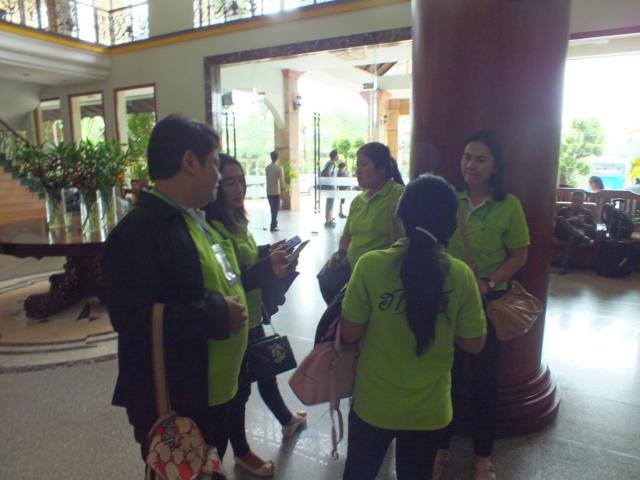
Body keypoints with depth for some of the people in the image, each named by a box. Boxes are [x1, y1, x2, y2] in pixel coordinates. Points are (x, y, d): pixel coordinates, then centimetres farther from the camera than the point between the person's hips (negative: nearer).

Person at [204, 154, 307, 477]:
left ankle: (287, 420, 51)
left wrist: (269, 251, -1)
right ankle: (241, 453, 35)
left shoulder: (236, 220, 4)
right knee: (238, 387, 11)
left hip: (252, 316, 8)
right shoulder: (212, 228, -23)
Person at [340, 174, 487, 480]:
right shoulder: (461, 275, -14)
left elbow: (349, 333, -12)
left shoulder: (371, 264, -20)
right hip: (429, 409, 2)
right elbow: (474, 344, -4)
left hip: (373, 403, -1)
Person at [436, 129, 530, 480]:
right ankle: (440, 446, 36)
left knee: (483, 377, 14)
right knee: (445, 374, 14)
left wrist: (487, 284, -16)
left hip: (489, 301, -1)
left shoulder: (509, 205, -9)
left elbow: (518, 255, -4)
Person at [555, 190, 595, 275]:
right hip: (563, 234, 0)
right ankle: (584, 238, -44)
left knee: (574, 237, -40)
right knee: (560, 218, -30)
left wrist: (583, 224, -5)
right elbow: (555, 222, 7)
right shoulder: (563, 210, 20)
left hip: (579, 233, 0)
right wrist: (568, 220, -8)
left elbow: (593, 227, 15)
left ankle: (565, 266, -47)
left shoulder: (587, 212, 23)